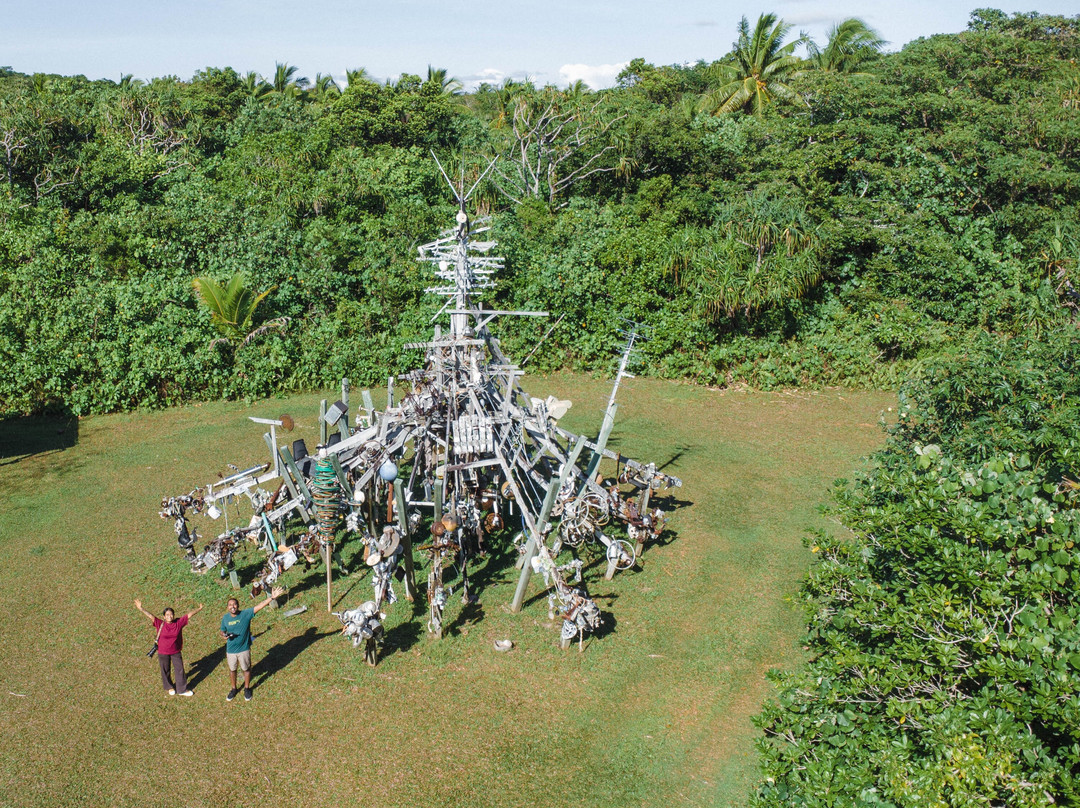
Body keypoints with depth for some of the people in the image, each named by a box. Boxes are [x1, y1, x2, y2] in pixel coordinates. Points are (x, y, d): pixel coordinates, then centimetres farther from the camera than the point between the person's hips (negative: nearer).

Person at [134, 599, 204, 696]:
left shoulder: (179, 623, -8)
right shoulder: (160, 624, -12)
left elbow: (189, 615, -5)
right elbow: (150, 616, -19)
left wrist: (199, 609, -1)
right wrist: (141, 609, -26)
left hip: (176, 652, 1)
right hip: (163, 653, -1)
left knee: (179, 669, 8)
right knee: (165, 670, 15)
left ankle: (182, 689, 22)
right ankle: (169, 687, 38)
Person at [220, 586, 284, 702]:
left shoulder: (245, 614, -17)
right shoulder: (225, 618, -8)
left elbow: (259, 606, -27)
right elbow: (222, 631, 8)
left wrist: (272, 597, -38)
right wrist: (224, 635, -17)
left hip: (244, 649, -2)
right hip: (230, 650, 2)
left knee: (246, 669, 16)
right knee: (232, 670, 20)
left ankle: (247, 689, 38)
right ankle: (234, 689, 43)